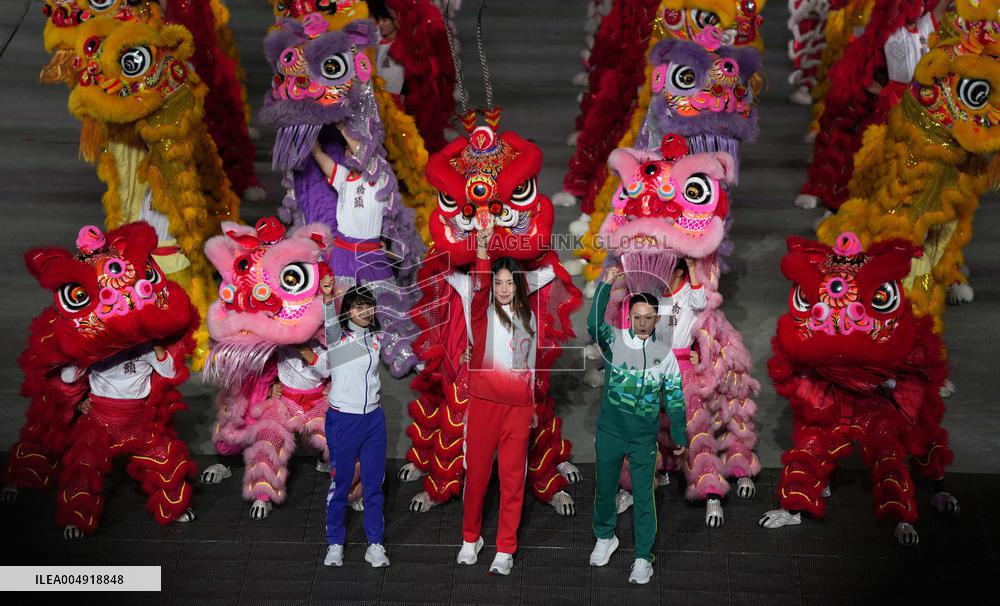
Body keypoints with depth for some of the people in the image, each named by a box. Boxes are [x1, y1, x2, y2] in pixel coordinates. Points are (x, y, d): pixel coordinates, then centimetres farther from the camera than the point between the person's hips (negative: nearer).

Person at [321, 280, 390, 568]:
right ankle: (335, 544, 14)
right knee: (340, 483, 3)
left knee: (374, 483, 6)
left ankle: (375, 544, 14)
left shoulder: (376, 338, 8)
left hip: (373, 418, 4)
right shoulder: (337, 337, -8)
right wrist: (327, 298, -48)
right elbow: (331, 326, -31)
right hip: (342, 419, -4)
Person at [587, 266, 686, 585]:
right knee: (605, 489, 16)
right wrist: (605, 285, -36)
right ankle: (605, 538, 40)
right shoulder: (614, 340, -7)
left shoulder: (665, 351, -2)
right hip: (610, 431, 0)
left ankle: (643, 557, 14)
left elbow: (674, 395, 5)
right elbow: (594, 323, -30)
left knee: (643, 496, 3)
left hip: (644, 437, 0)